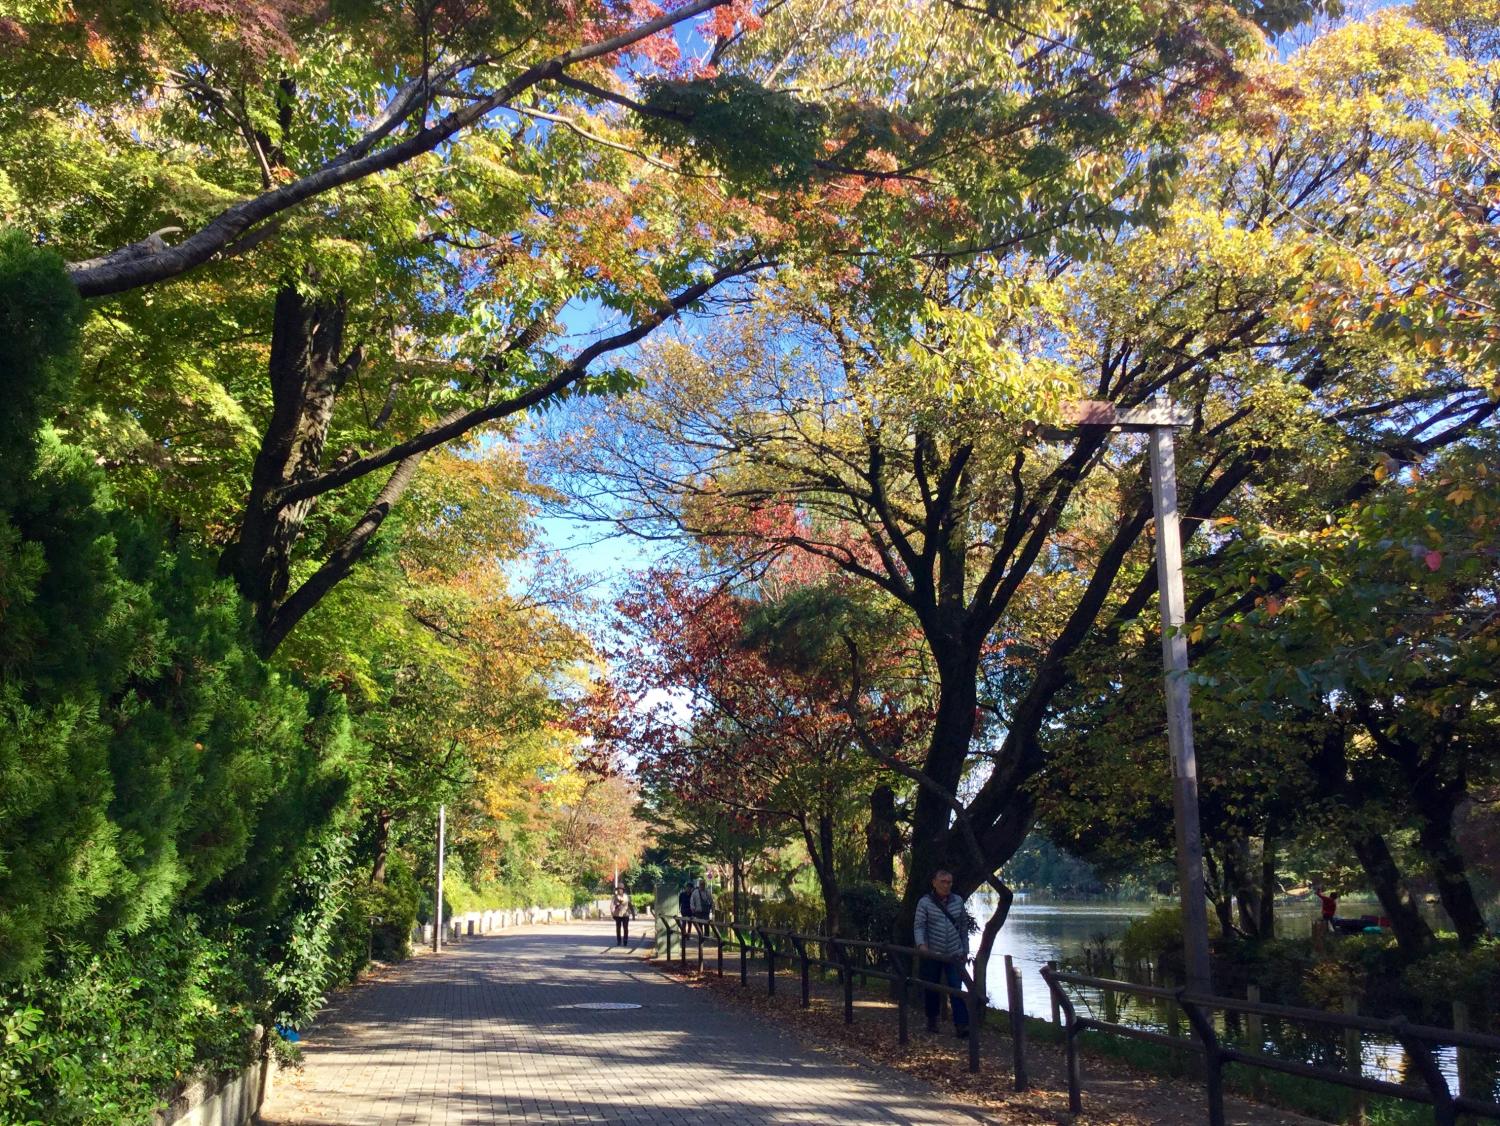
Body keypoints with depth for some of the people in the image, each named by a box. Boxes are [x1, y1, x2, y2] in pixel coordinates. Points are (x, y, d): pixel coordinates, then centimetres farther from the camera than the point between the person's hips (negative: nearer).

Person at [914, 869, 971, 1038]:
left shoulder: (958, 901, 2)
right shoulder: (925, 903, -8)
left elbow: (963, 927, 10)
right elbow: (918, 926, -13)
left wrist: (965, 950, 11)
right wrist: (921, 944, -31)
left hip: (954, 954, 1)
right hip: (932, 954, -1)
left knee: (956, 989, -8)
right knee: (932, 988, 11)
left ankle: (961, 1025, -10)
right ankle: (932, 1020, 29)